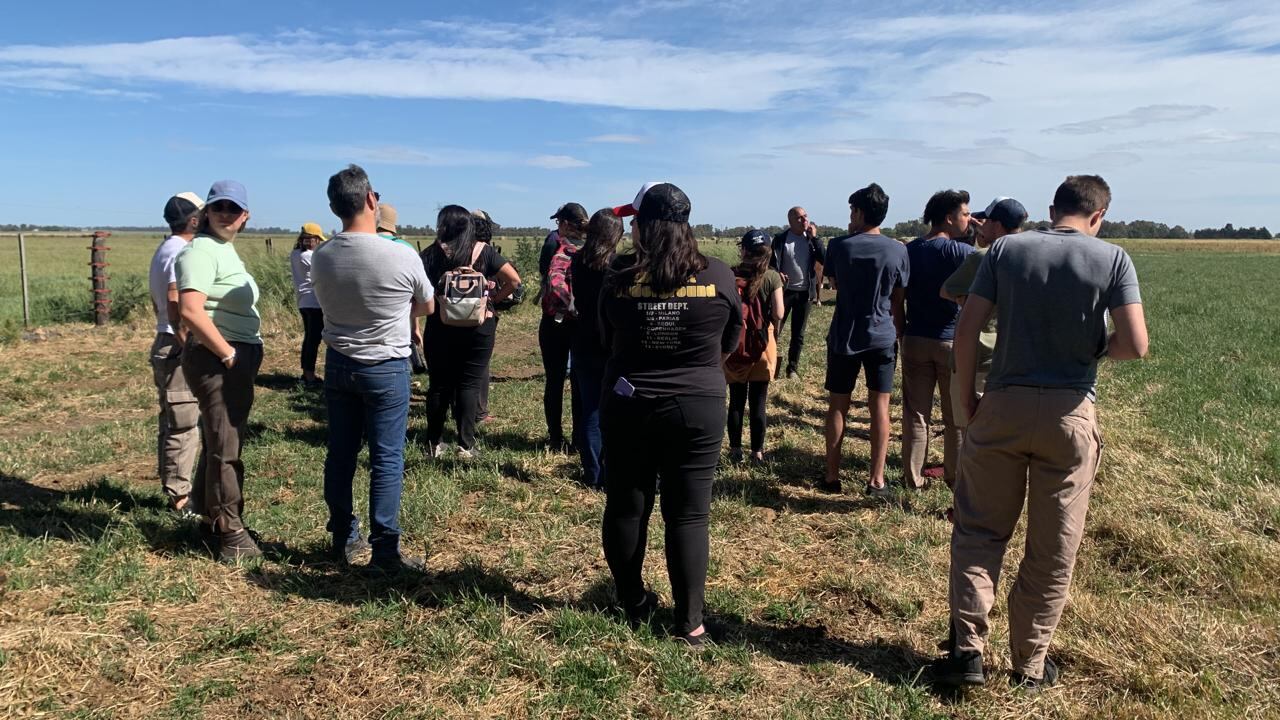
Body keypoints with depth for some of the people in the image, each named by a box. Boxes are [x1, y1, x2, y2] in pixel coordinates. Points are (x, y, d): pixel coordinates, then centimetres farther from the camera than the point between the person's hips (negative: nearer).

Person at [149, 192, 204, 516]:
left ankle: (173, 489, 23)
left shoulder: (163, 251, 15)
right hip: (178, 349, -10)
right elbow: (176, 305, -25)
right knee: (184, 427, -4)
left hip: (166, 344, 10)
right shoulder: (182, 253, -16)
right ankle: (180, 497, 2)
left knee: (171, 424, 15)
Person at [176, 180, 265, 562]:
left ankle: (215, 520, 31)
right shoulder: (201, 251, -14)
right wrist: (228, 354, -21)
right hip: (217, 361, -10)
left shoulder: (225, 250, 16)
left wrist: (241, 355, 14)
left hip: (238, 360, 10)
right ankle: (232, 537, 6)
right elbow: (192, 311, -27)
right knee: (225, 448, -3)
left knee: (224, 442, 18)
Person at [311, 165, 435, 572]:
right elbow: (427, 307, 1)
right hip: (386, 369, -4)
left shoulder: (320, 258, -5)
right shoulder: (402, 258, -18)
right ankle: (384, 549, 8)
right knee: (386, 459, 2)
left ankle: (343, 539, 25)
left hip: (338, 365, 5)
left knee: (340, 454, 13)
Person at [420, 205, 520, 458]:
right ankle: (466, 445, 6)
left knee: (439, 385, 10)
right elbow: (514, 280, -4)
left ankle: (434, 444, 17)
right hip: (479, 326, 0)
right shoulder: (484, 251, 1)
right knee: (470, 385, 5)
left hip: (440, 327, 0)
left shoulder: (433, 252, -3)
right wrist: (493, 298, 5)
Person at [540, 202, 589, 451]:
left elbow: (555, 281, -29)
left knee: (555, 381, 7)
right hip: (584, 324, 4)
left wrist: (572, 304, -25)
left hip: (556, 323, -4)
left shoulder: (559, 250, -11)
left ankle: (556, 439, 13)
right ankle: (580, 438, 16)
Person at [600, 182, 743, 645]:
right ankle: (689, 622, 12)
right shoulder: (718, 276, -8)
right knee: (688, 515, 6)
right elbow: (730, 341, 6)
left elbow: (608, 341, 7)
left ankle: (634, 604, 29)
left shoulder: (618, 278, -8)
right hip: (697, 409, 0)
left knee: (625, 508, 15)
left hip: (627, 407, 1)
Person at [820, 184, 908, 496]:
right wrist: (898, 335, 13)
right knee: (880, 407, 6)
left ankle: (832, 476, 15)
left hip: (844, 338, 0)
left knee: (837, 406, 9)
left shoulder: (839, 246, -6)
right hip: (883, 338, 1)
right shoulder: (898, 250, -3)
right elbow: (898, 301, 1)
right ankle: (877, 480, 9)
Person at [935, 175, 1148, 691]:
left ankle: (967, 648, 8)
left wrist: (967, 398, 5)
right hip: (1070, 413, 0)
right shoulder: (1113, 259, -2)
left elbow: (966, 330, -4)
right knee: (1053, 549, 11)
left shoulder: (1005, 249, 1)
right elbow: (1135, 345, -10)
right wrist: (1096, 349, 11)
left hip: (1003, 406, 1)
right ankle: (1030, 663, 22)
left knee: (979, 531, 11)